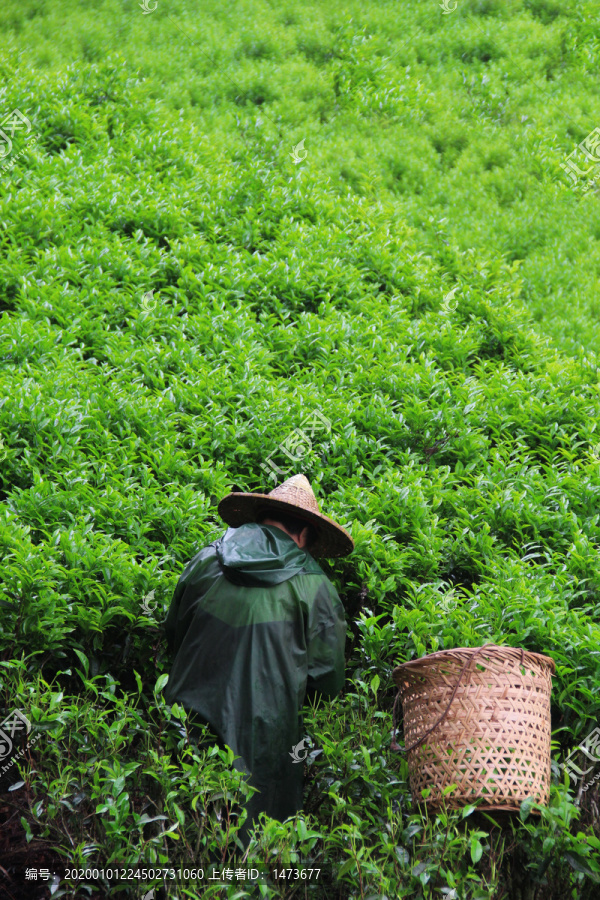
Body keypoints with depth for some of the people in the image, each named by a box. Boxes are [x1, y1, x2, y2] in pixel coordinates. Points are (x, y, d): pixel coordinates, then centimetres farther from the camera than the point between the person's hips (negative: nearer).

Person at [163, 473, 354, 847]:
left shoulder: (203, 562, 5)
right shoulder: (314, 587, -3)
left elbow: (173, 635, 18)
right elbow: (328, 680, 0)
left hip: (190, 720, 3)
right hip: (264, 734, -3)